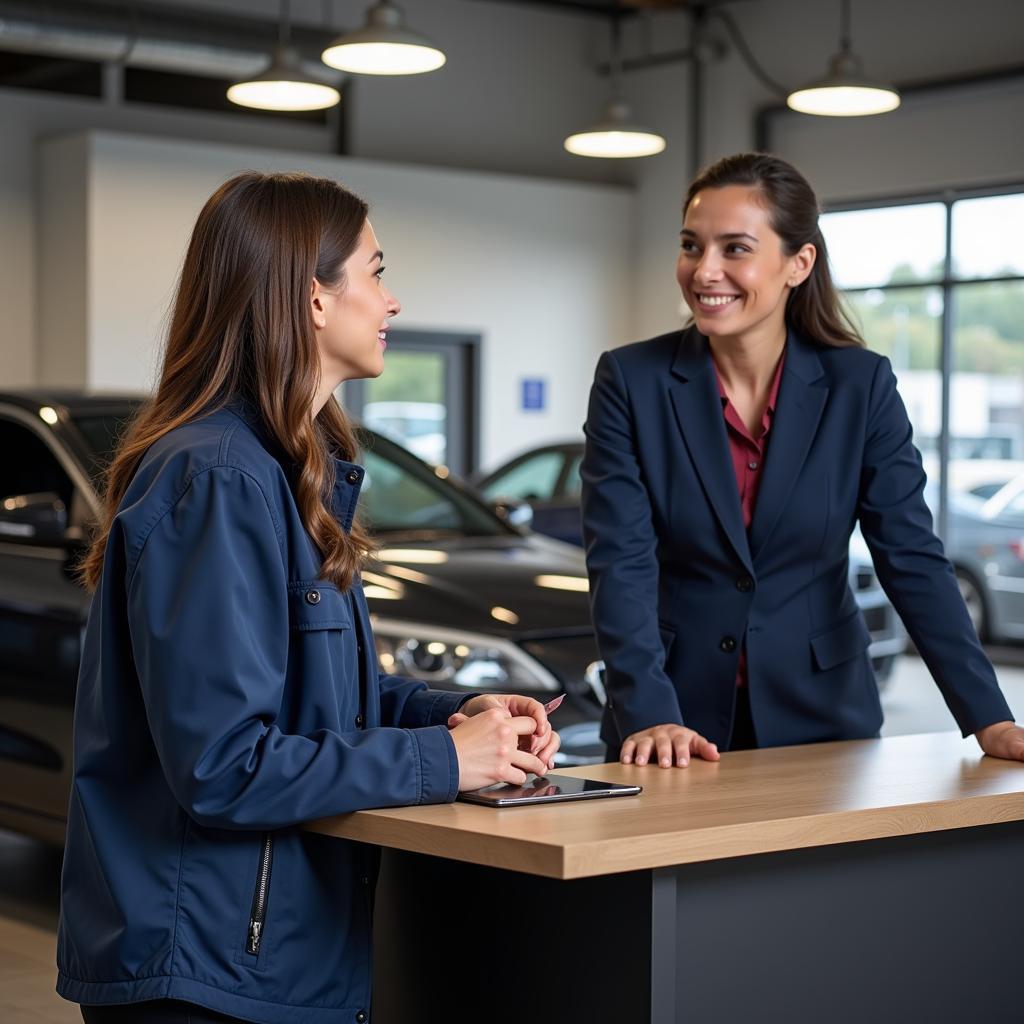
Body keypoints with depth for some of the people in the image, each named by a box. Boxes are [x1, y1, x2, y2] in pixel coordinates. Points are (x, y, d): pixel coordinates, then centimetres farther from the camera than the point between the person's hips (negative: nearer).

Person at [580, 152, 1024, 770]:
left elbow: (914, 560, -6)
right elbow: (621, 563, -13)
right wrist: (648, 715, -25)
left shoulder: (861, 386, -4)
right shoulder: (631, 382, -7)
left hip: (821, 718, 1)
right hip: (680, 726, -1)